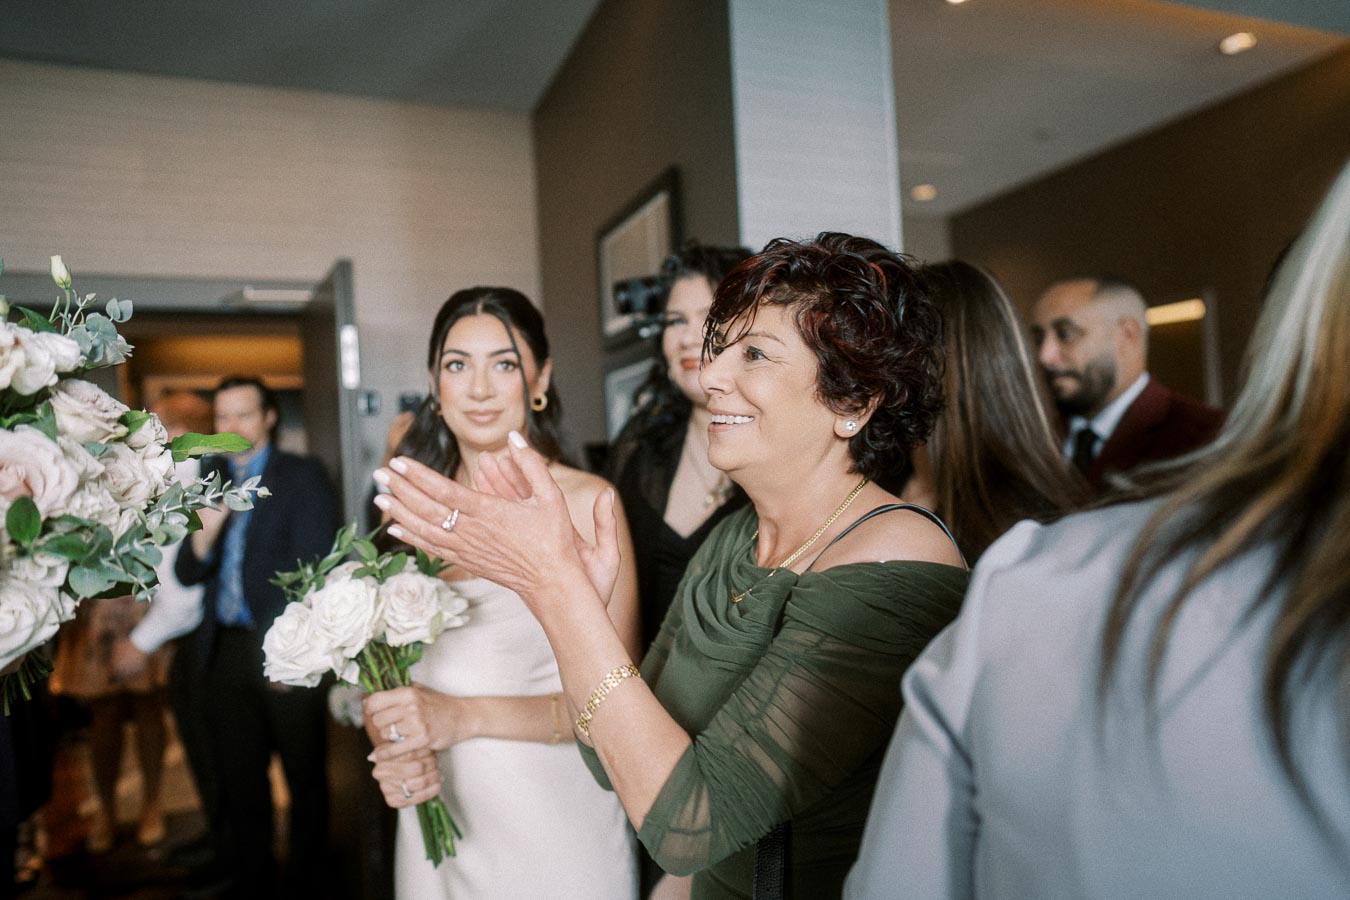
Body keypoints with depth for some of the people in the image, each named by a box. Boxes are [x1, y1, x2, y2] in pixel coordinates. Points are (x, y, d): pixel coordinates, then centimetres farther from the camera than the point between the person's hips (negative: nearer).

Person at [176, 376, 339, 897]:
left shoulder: (303, 476, -3)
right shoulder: (210, 479, 10)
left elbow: (310, 569, -9)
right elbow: (187, 575, 8)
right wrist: (203, 533, -12)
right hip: (226, 652, 4)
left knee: (304, 777, 8)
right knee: (240, 781, 14)